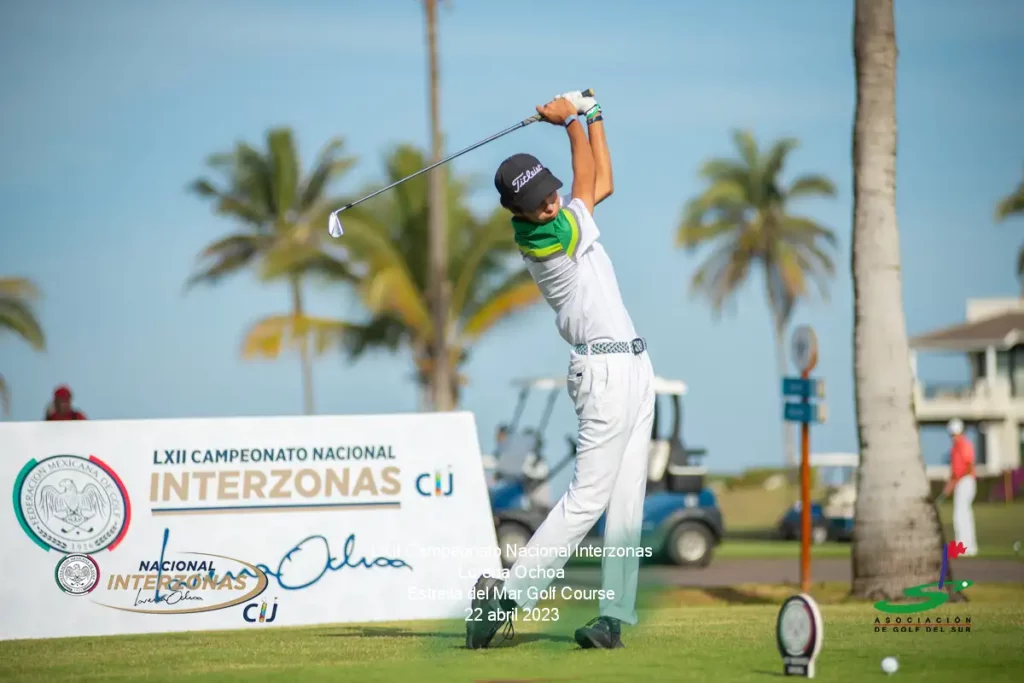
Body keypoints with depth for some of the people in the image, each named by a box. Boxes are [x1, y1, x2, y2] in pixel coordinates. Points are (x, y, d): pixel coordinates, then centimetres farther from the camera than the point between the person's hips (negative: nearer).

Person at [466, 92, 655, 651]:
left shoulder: (555, 222, 8)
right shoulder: (550, 238, -18)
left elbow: (602, 184, 23)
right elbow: (587, 180, -5)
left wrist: (591, 116, 17)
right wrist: (570, 120, 8)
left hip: (631, 368, 9)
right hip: (607, 370, -9)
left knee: (626, 499, 4)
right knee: (588, 497, -12)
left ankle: (614, 615, 2)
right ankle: (506, 596, -11)